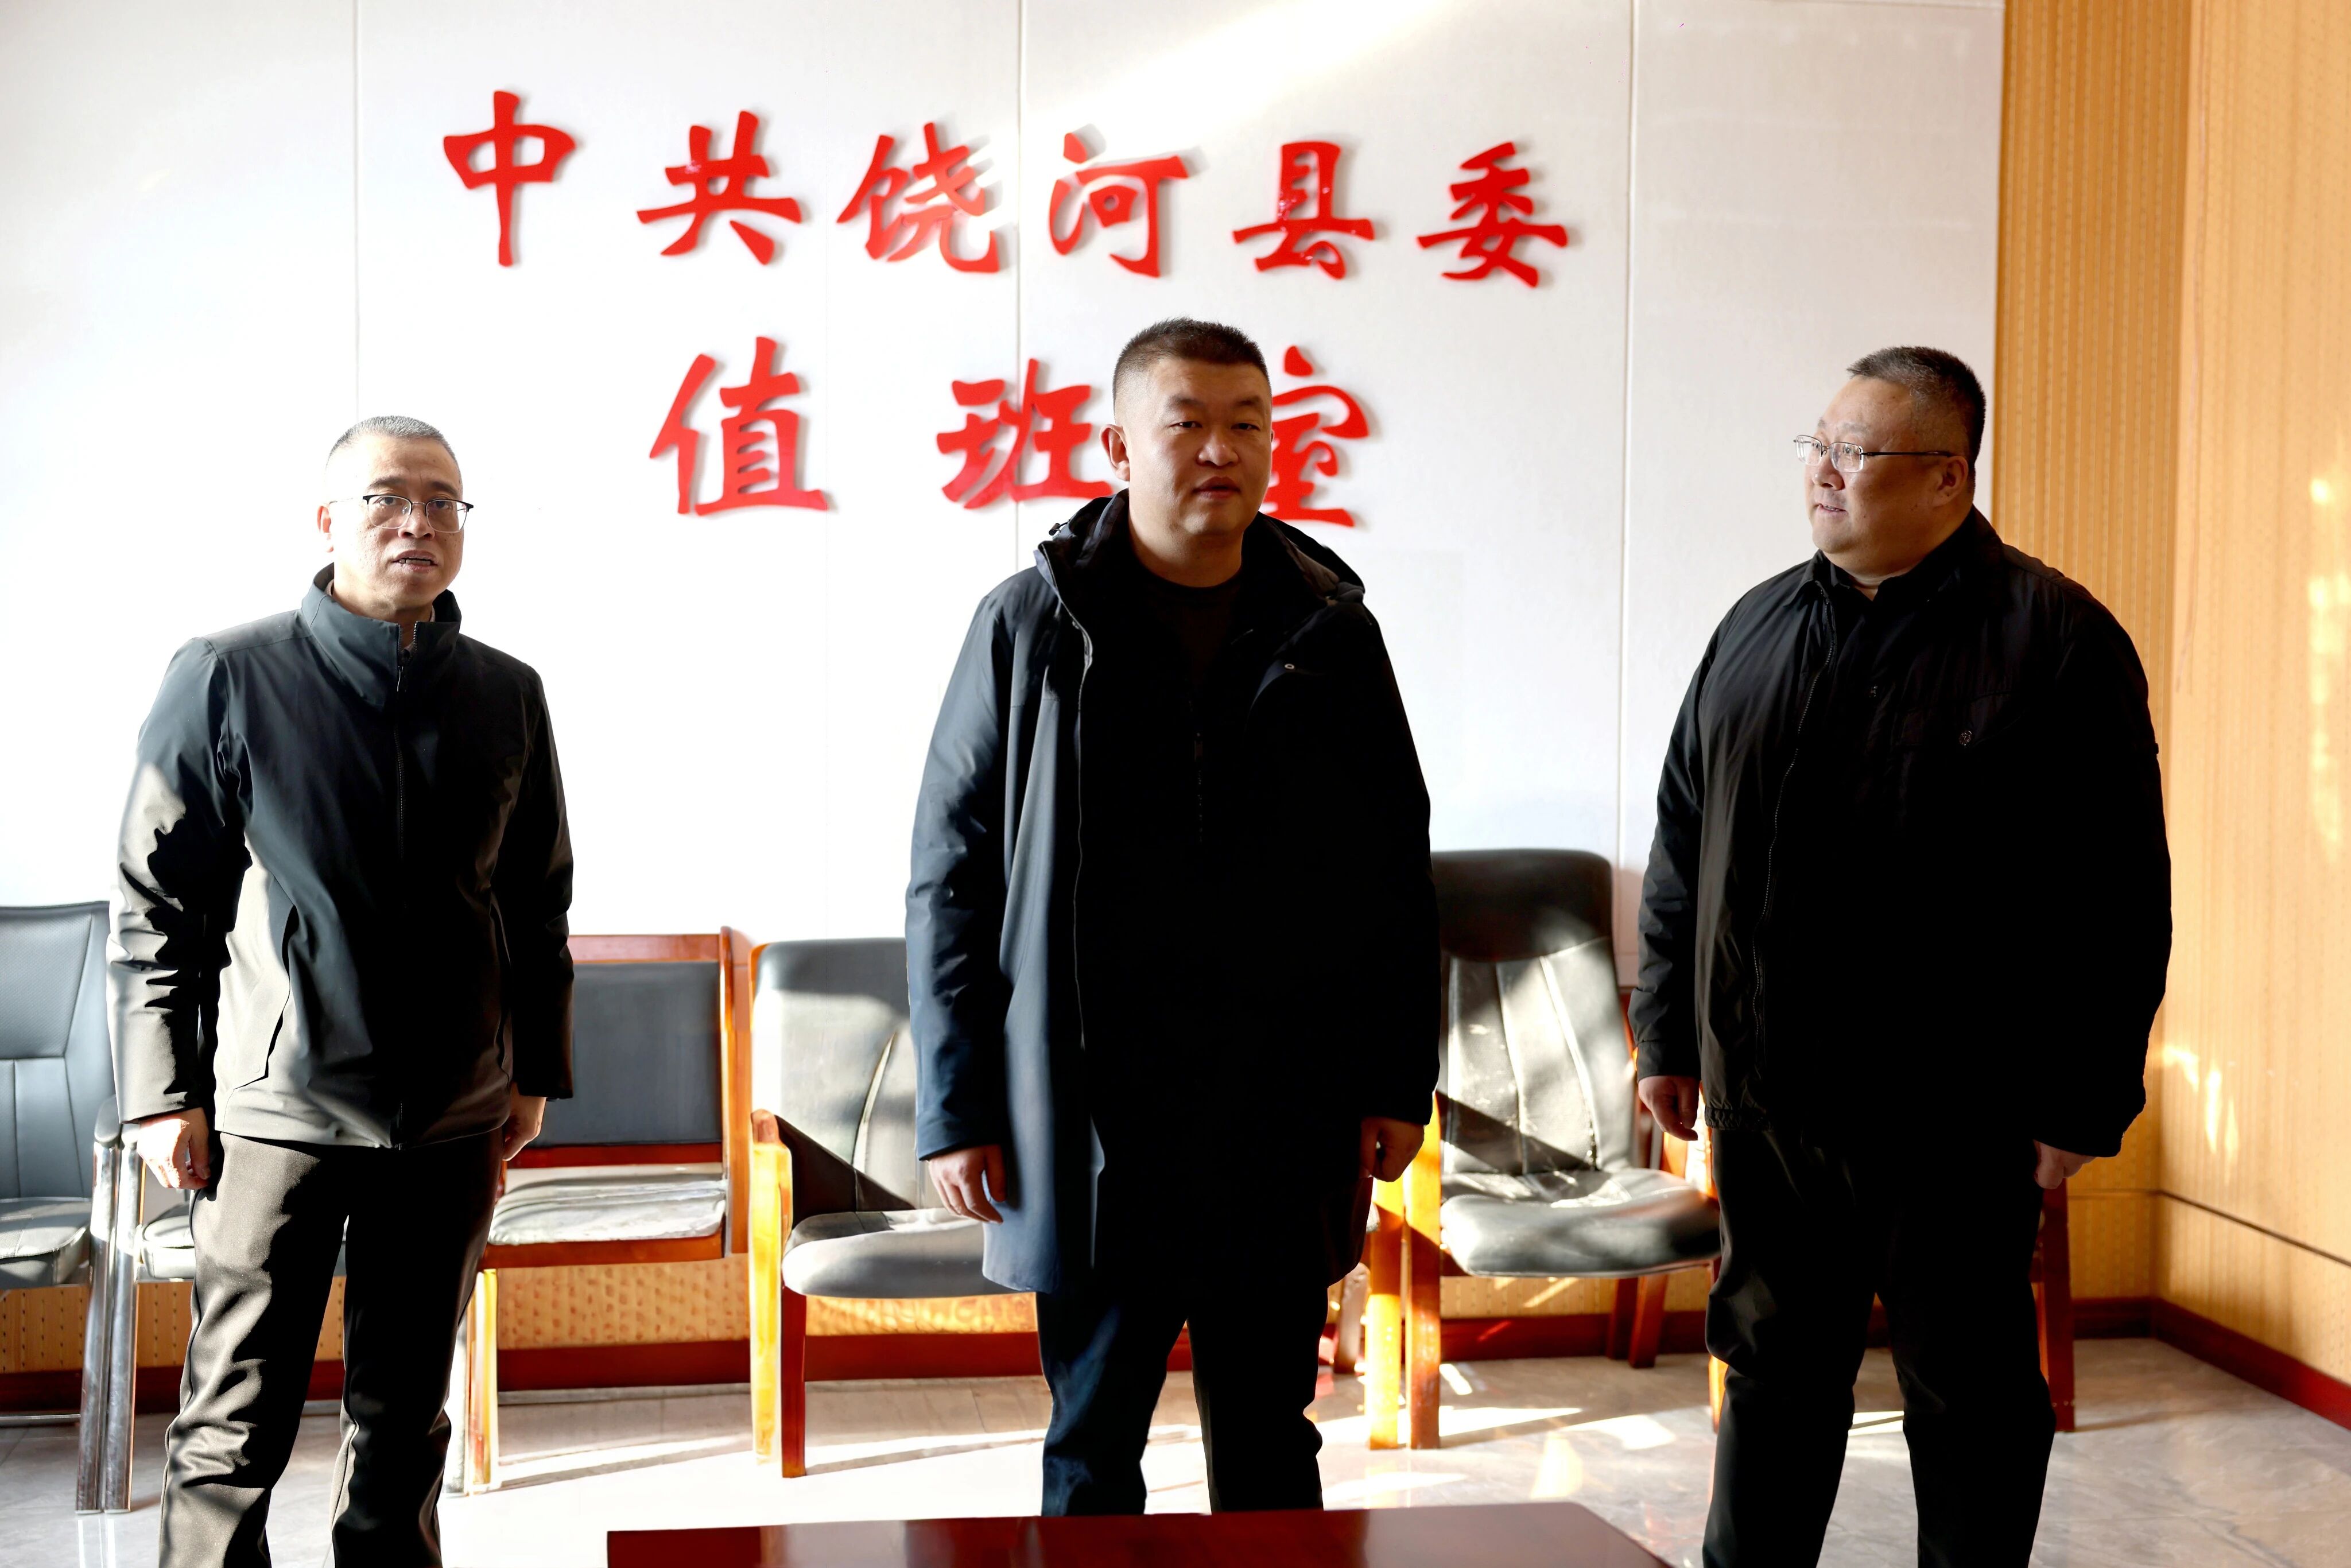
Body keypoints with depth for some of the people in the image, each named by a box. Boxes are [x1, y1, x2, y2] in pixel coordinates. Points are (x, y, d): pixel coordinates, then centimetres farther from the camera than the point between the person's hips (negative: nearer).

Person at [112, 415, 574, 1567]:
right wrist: (163, 1093, -4)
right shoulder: (227, 680, -3)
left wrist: (534, 1072, 13)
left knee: (404, 1411, 13)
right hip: (276, 1110, -3)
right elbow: (155, 900, -1)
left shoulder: (506, 697, 7)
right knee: (238, 1421, 2)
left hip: (451, 1122, 3)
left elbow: (538, 900, 14)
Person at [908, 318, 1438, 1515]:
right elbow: (950, 876, 0)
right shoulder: (1032, 628, -2)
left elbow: (1399, 870, 10)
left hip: (1282, 1124, 2)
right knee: (1091, 1452, 9)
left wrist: (1397, 1080, 5)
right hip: (1088, 1125, -2)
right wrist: (955, 1106, -4)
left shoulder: (1331, 631, 5)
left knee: (1268, 1440, 13)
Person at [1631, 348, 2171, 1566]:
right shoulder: (1758, 629, 9)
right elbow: (1682, 850, 15)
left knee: (1968, 1393, 8)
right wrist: (1668, 1032, 13)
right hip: (1766, 1099, 5)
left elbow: (2119, 899, -9)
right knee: (1773, 1372, 15)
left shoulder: (2055, 640, -7)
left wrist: (2080, 1102, -12)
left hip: (1953, 1119, -5)